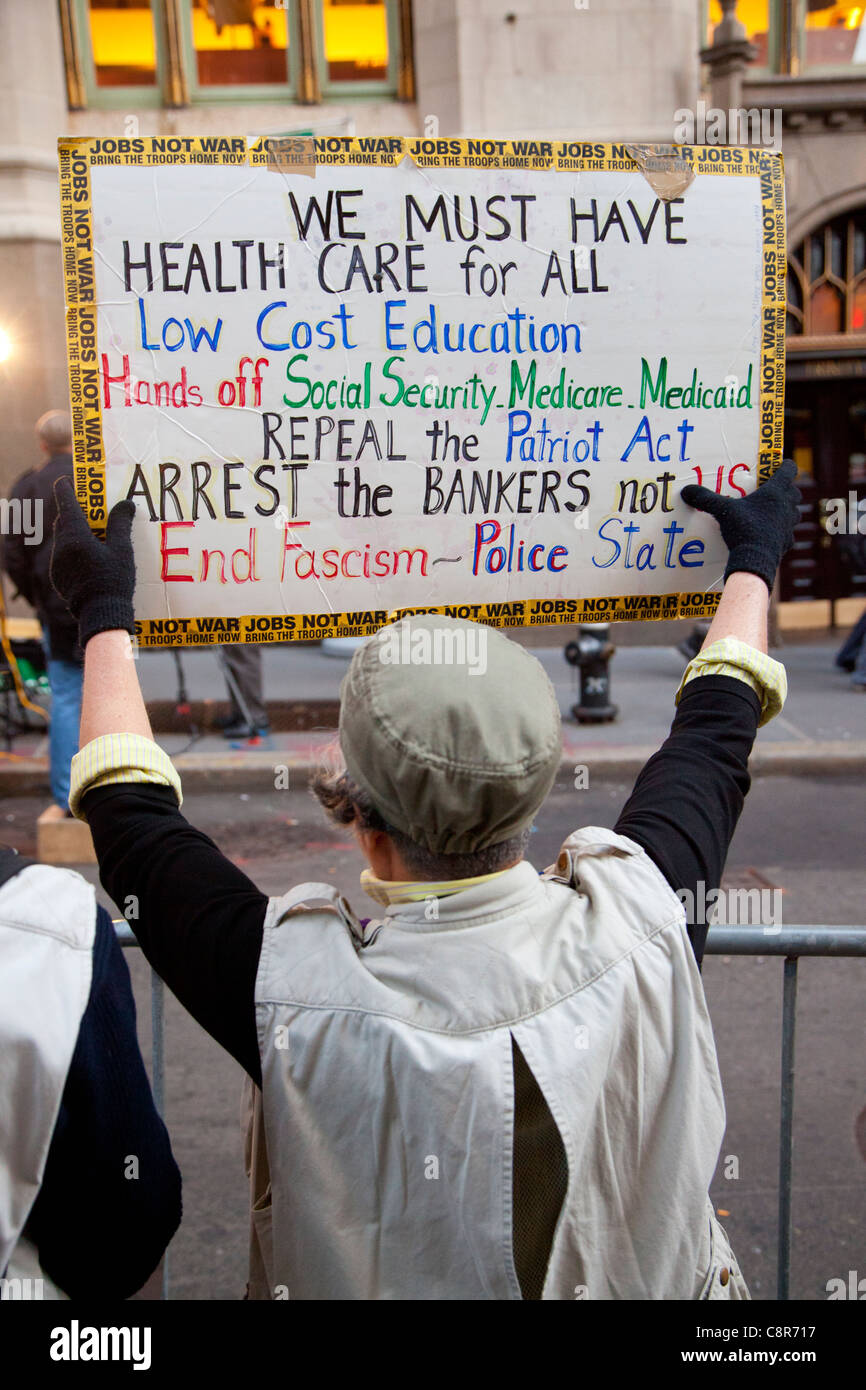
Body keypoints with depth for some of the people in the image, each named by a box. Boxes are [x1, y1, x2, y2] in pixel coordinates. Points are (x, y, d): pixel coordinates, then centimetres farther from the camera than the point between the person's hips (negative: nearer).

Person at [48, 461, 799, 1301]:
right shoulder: (636, 925, -27)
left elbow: (134, 822, -15)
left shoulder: (292, 993, -33)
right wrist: (754, 559, 9)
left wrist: (103, 611, -2)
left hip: (360, 1282, -2)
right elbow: (712, 742, -7)